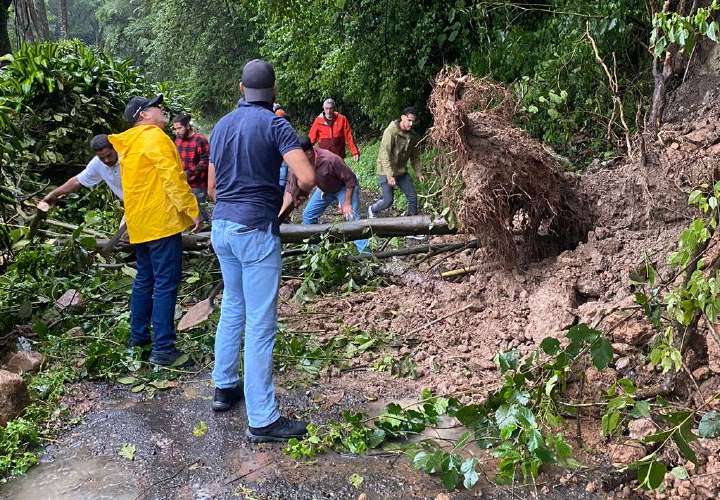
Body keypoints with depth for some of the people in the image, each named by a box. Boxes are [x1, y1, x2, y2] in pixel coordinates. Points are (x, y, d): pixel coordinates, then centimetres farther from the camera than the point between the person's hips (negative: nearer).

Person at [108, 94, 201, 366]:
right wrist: (192, 210, -15)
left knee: (144, 280, 18)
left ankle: (138, 336, 27)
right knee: (166, 285, -7)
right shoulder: (155, 137, -10)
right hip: (161, 221, -9)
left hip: (140, 224, 10)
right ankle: (163, 348, -6)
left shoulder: (129, 144, 17)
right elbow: (172, 177, -18)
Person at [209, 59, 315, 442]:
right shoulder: (275, 124, -9)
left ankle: (224, 387, 33)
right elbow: (307, 179, -19)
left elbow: (213, 186, 17)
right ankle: (262, 419, 4)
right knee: (260, 324, -3)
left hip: (221, 227, 8)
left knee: (232, 308, 22)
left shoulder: (221, 126, 11)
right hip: (255, 230, -7)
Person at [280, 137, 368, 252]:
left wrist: (347, 203, -23)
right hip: (324, 189, 6)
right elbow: (290, 188, -16)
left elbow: (350, 179, -26)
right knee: (308, 216, 5)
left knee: (352, 217, -20)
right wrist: (281, 213, -23)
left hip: (345, 187, -6)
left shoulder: (330, 160, -38)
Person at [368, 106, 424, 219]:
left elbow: (415, 156, 14)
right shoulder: (391, 131, -20)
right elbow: (384, 154, -25)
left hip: (402, 171, 6)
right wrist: (389, 175, -30)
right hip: (386, 172, -6)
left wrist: (418, 173, 5)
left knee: (413, 197, 1)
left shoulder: (412, 135, 1)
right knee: (388, 200, -3)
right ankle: (372, 210, 26)